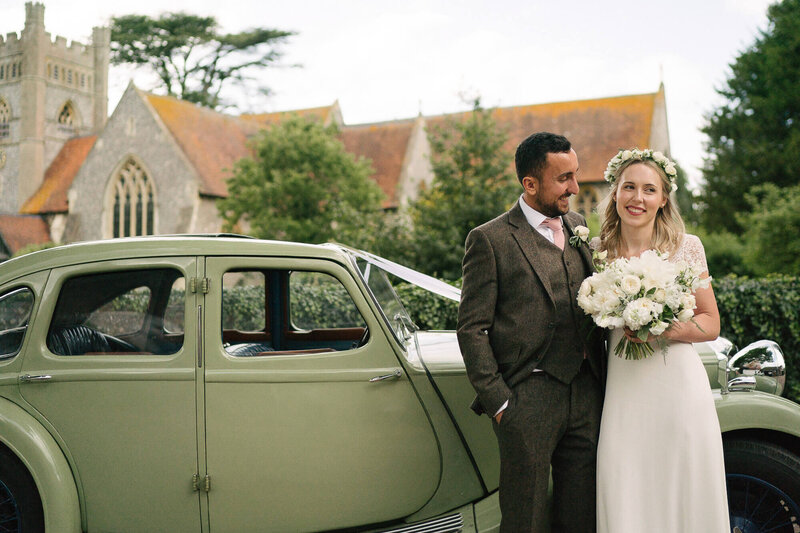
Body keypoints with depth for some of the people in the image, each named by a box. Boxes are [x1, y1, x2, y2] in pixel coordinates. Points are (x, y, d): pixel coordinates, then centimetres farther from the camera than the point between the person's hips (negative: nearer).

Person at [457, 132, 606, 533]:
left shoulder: (578, 226, 14)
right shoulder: (490, 240, -6)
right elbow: (472, 329, -6)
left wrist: (601, 380, 9)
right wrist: (497, 401, -11)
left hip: (587, 394, 6)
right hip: (529, 398, -5)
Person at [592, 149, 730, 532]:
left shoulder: (687, 247, 0)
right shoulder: (598, 251, 4)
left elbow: (711, 324, 2)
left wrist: (664, 329, -14)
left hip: (679, 384, -1)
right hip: (623, 389, 1)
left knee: (687, 495, 5)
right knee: (623, 502, 3)